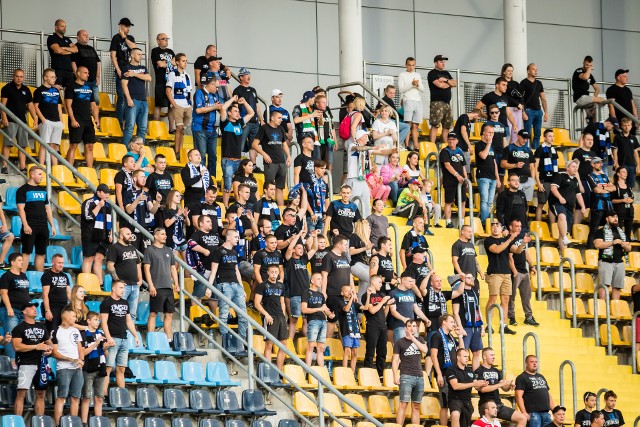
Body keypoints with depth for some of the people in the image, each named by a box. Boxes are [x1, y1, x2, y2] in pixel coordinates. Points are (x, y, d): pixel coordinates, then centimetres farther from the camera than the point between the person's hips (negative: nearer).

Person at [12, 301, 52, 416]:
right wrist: (36, 347, -18)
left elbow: (49, 342, 25)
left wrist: (50, 348, 0)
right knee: (21, 393, -13)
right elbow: (16, 346, -14)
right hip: (26, 364, -7)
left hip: (40, 363, 7)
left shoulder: (42, 327, 18)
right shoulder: (19, 328, -2)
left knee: (41, 394, 8)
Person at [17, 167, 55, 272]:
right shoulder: (23, 190, -3)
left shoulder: (43, 190, 18)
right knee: (26, 252, -9)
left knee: (41, 253, 8)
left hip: (43, 227, 6)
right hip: (30, 227, -6)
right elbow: (21, 209, -10)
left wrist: (52, 226, 15)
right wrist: (25, 225, -19)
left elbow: (47, 208, 21)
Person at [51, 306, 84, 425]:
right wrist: (72, 360, -13)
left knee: (75, 398, 4)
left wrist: (81, 360, -3)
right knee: (61, 397, -10)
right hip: (63, 369, -6)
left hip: (77, 369, 6)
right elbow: (55, 353, -6)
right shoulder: (56, 332, -3)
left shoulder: (76, 331, 15)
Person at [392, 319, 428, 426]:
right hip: (406, 376, -4)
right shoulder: (399, 342, 4)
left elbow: (425, 350, -5)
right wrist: (395, 376, -11)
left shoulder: (420, 340, 15)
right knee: (404, 404, -12)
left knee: (416, 406, 5)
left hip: (419, 377, 4)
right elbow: (395, 360, -1)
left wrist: (412, 338, -8)